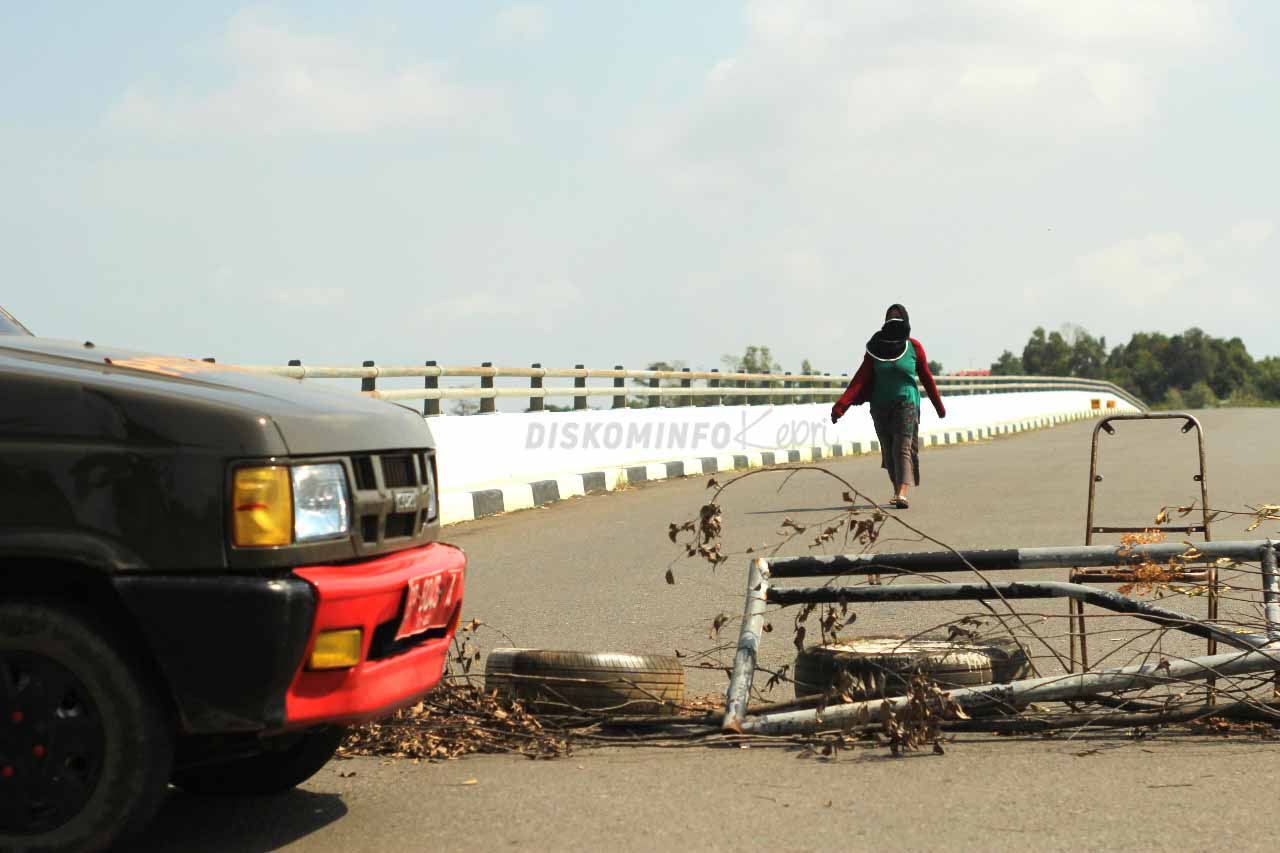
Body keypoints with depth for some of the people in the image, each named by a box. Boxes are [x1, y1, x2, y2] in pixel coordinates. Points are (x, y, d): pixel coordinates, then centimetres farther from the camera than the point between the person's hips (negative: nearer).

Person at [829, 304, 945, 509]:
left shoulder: (913, 347, -2)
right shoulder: (875, 346, 1)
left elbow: (926, 378, 7)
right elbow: (861, 379, -4)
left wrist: (939, 406, 14)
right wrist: (841, 405, -14)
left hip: (906, 404, -2)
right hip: (881, 406, 3)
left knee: (902, 448, -14)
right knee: (888, 451, 8)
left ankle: (902, 494, -24)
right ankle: (898, 490, 25)